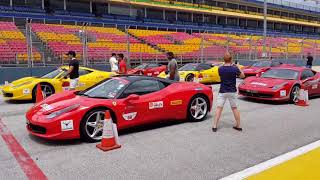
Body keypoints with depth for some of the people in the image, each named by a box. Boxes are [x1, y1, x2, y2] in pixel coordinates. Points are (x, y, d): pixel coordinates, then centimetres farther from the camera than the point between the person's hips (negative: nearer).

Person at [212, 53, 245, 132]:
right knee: (235, 108, 13)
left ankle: (215, 126, -1)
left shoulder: (220, 69, -7)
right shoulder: (234, 69, -11)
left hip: (222, 91, 0)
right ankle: (238, 126, 21)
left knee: (219, 108, 3)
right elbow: (242, 76, 4)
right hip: (232, 91, 0)